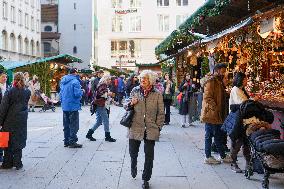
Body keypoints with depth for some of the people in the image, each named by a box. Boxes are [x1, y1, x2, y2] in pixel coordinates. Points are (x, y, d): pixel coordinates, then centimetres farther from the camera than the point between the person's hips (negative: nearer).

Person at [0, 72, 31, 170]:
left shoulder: (10, 92, -12)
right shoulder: (27, 92, -4)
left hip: (9, 121, -2)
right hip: (21, 121, 2)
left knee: (8, 141, 10)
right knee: (19, 141, 10)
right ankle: (17, 163, 12)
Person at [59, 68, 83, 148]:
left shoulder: (63, 81, 11)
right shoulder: (75, 81, -14)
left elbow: (61, 93, 16)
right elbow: (77, 94, -21)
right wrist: (81, 91, -2)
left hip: (64, 106, 8)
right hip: (73, 106, -8)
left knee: (66, 125, 15)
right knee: (73, 125, 0)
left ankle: (66, 141, 21)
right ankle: (72, 142, 1)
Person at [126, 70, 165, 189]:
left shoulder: (157, 95, -2)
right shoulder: (135, 91, 3)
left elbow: (161, 113, 3)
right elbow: (127, 107, 13)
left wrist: (158, 127, -3)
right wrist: (131, 104, -9)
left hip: (150, 130, -1)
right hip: (135, 128, 1)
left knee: (149, 156, 5)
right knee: (133, 152, 13)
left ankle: (146, 179, 21)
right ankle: (133, 166, 48)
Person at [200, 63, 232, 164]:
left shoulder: (219, 81, 19)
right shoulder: (211, 81, -13)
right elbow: (207, 97, -21)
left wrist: (222, 113, 19)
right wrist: (215, 109, -23)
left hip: (218, 114, 10)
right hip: (211, 114, -10)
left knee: (218, 135, 13)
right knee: (209, 135, -2)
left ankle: (223, 156, 20)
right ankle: (208, 157, 6)